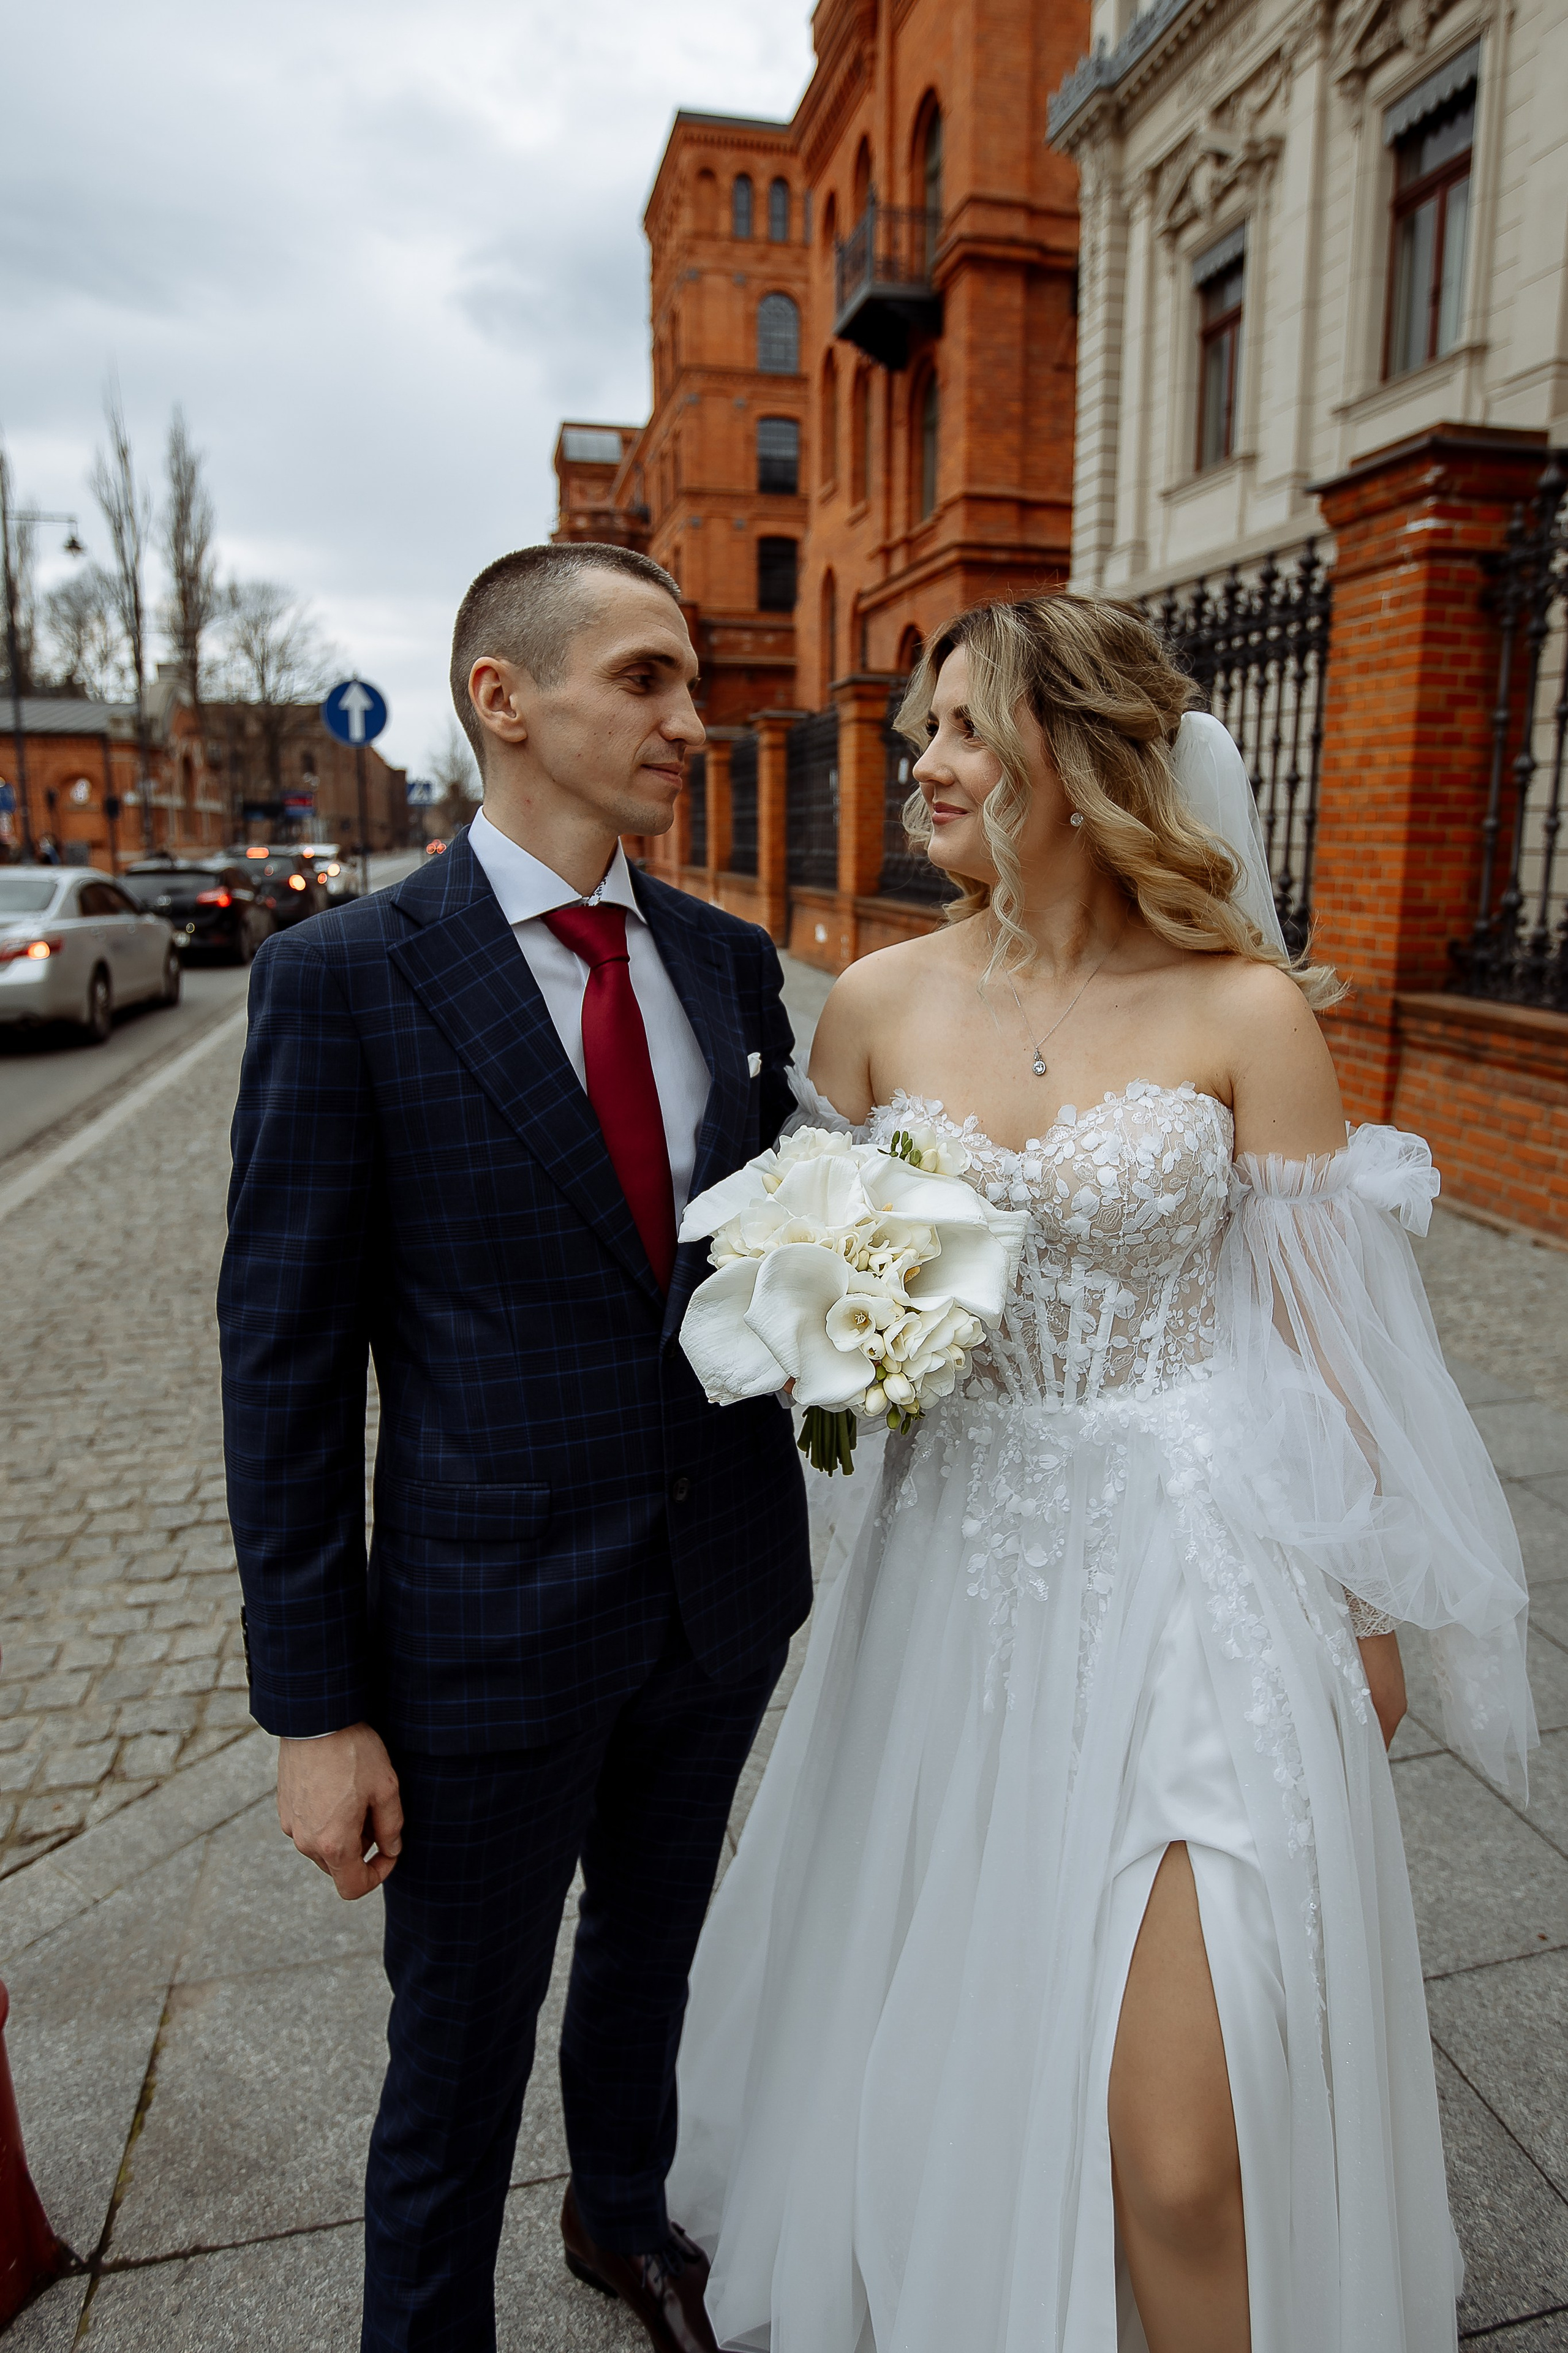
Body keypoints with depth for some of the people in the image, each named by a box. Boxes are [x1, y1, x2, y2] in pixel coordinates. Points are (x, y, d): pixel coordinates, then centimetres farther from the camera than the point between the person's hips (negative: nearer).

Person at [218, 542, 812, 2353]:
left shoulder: (731, 961, 1)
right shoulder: (342, 978, -14)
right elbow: (284, 1356, -13)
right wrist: (315, 1710, -12)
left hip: (725, 1593, 5)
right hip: (493, 1627, -4)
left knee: (653, 1950, 29)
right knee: (457, 2060, 17)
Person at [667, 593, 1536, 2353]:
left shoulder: (1246, 1011, -10)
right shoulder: (881, 1002, -2)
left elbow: (1320, 1327, -3)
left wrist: (1367, 1611, 4)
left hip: (1188, 1568, -3)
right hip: (959, 1563, 3)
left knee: (1183, 2143, 3)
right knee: (935, 2026, 22)